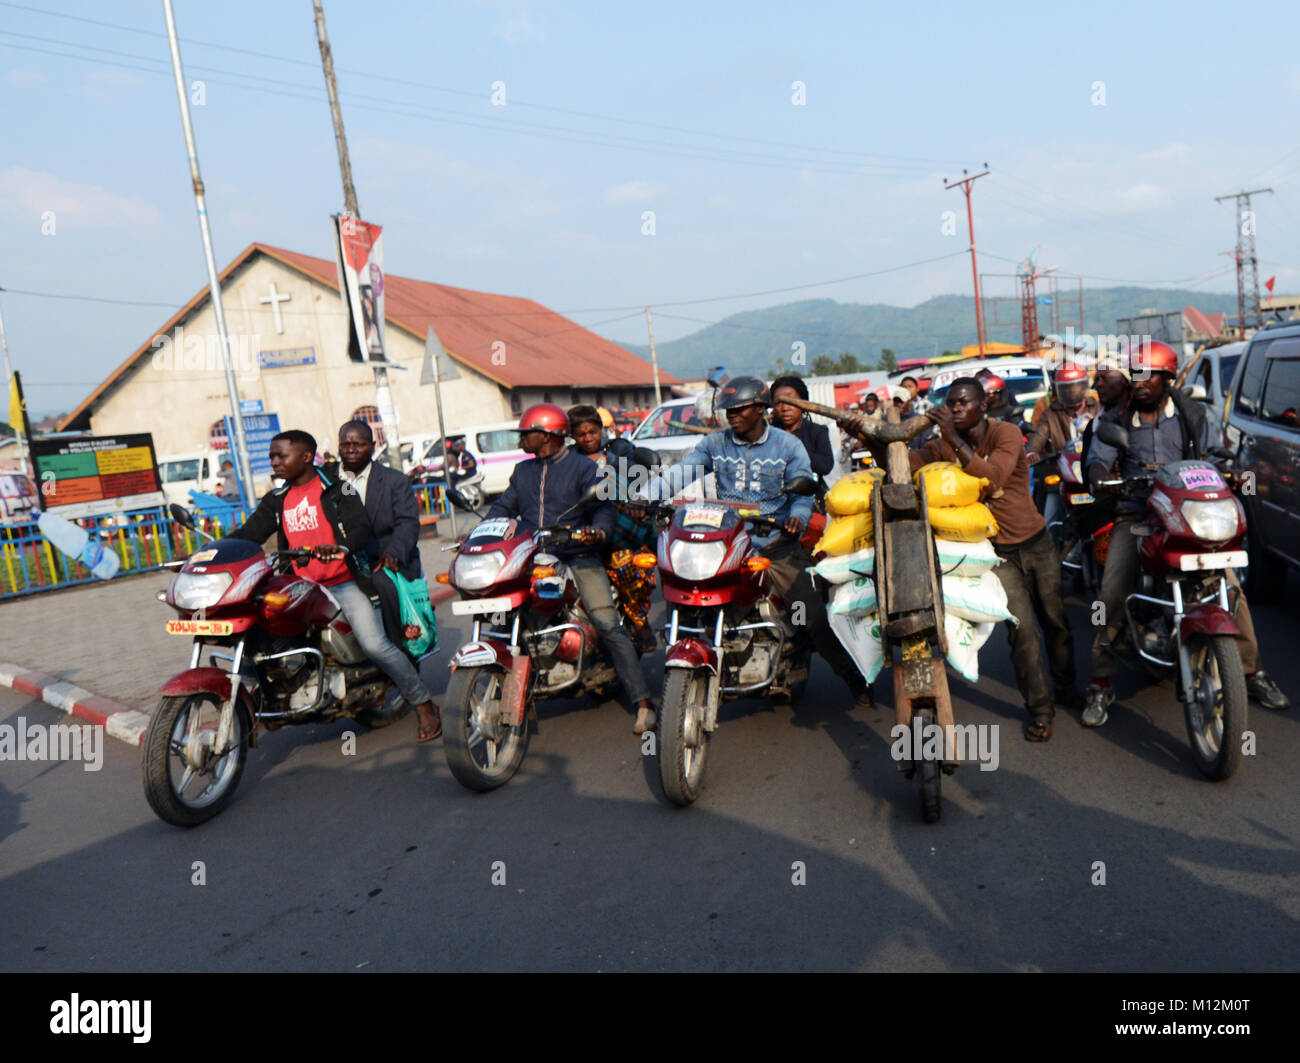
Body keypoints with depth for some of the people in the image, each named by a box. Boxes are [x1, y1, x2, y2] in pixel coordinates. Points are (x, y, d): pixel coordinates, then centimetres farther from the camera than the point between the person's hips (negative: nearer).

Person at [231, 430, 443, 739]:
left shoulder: (336, 489, -3)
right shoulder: (276, 500, 14)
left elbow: (362, 528, -14)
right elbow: (249, 533, 8)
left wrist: (339, 546, -34)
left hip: (342, 582, -6)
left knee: (375, 644, -19)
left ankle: (425, 704, -5)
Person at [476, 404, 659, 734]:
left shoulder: (583, 467, 3)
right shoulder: (522, 471, 20)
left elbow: (602, 507, -7)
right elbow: (503, 507, 15)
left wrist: (598, 530, -29)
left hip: (577, 558, -5)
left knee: (607, 624, -16)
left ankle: (643, 701, -12)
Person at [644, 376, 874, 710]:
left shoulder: (788, 445, 3)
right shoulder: (715, 443, 7)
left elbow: (803, 491, -1)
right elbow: (681, 473, -1)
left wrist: (797, 518, -23)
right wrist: (644, 495, -17)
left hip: (774, 542, -2)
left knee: (814, 614, -7)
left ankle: (857, 680, 9)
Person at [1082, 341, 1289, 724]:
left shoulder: (1192, 413, 6)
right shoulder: (1115, 419, 2)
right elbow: (1096, 461, -8)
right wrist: (1106, 482, -29)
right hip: (1135, 514, -1)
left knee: (1230, 585, -7)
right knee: (1113, 592, -16)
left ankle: (1252, 672, 12)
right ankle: (1100, 685, -7)